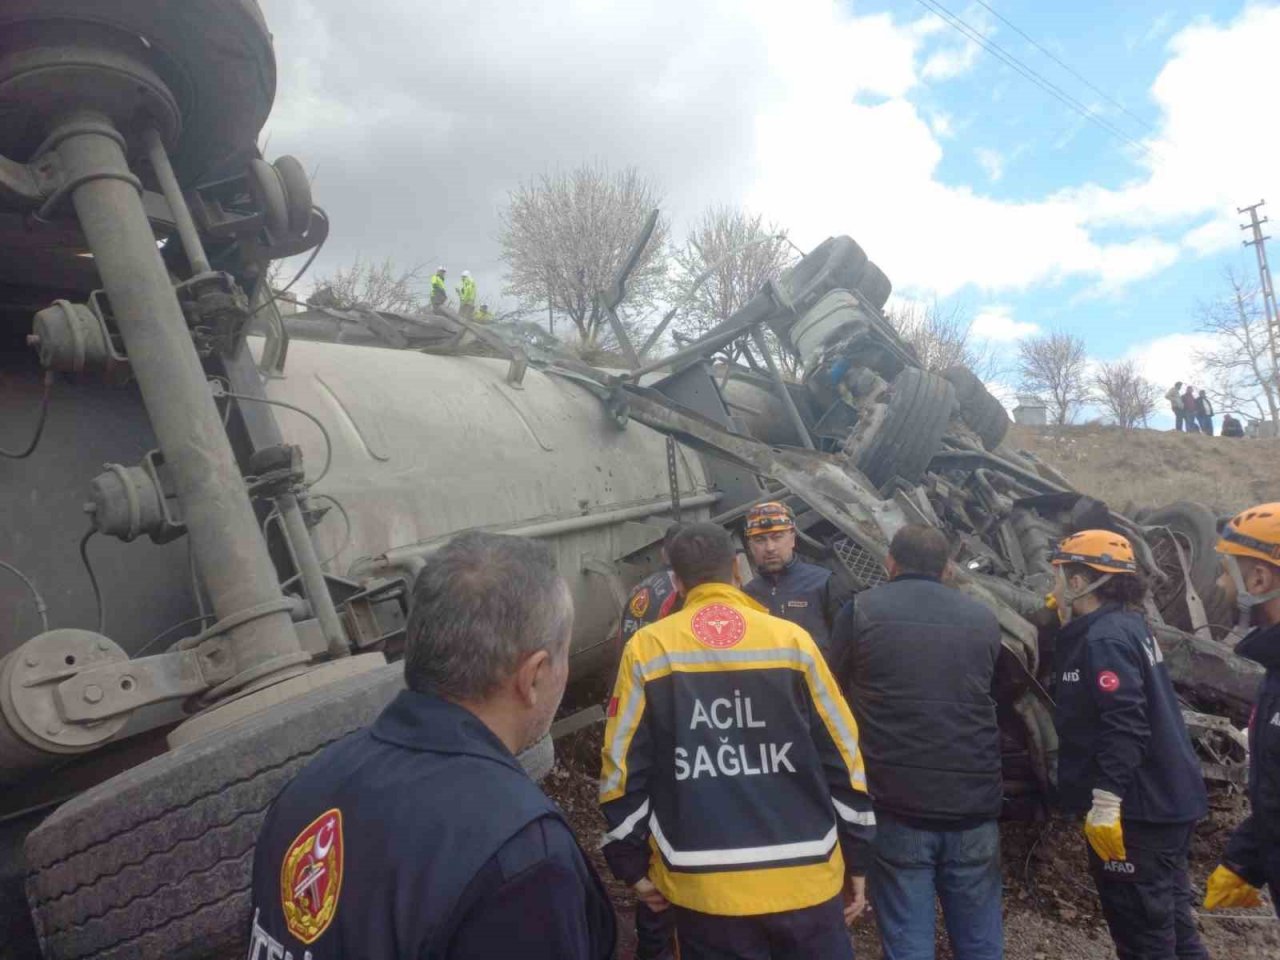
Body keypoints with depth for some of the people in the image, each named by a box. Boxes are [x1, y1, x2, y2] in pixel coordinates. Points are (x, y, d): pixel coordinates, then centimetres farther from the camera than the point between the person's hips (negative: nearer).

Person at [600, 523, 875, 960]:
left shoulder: (646, 649, -3)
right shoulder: (792, 639, -2)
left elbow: (624, 767, -1)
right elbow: (842, 756, 1)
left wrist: (632, 864, 10)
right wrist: (857, 857, 11)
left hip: (704, 887, 0)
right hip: (804, 878, 1)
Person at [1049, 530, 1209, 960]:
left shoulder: (1105, 638, -19)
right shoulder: (1125, 624, 11)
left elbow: (1124, 727, -26)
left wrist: (1105, 802, -26)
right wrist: (1066, 619, 14)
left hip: (1138, 808, -10)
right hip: (1164, 799, 10)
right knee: (1167, 920, 20)